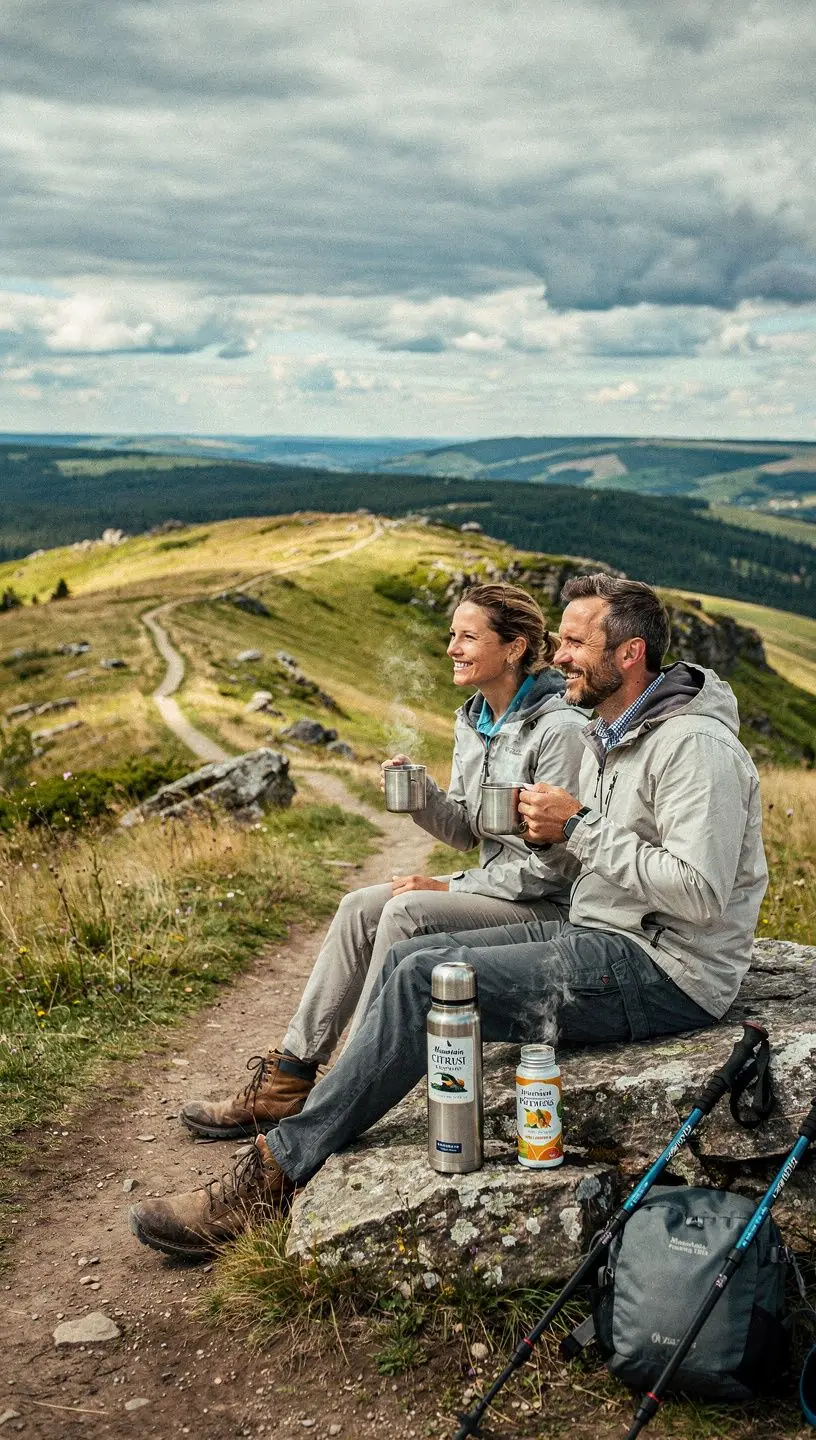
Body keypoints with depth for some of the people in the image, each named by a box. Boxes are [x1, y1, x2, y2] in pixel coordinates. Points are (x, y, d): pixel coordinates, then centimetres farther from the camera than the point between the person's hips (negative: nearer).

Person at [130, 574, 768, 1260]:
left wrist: (582, 825, -19)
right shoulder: (607, 738, 14)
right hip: (599, 935, 10)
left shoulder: (695, 745, -17)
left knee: (427, 979, -19)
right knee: (407, 958, 0)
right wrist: (551, 830, -4)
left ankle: (279, 1169, -12)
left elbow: (700, 893, -25)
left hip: (665, 972, -10)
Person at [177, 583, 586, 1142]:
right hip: (495, 885, 9)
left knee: (407, 911, -26)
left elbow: (551, 864, -20)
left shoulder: (559, 729, -20)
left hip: (551, 907, -9)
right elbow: (466, 830, 12)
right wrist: (420, 793, -8)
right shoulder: (472, 720, 8)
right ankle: (290, 1079, -5)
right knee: (359, 907, -7)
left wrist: (451, 887, -16)